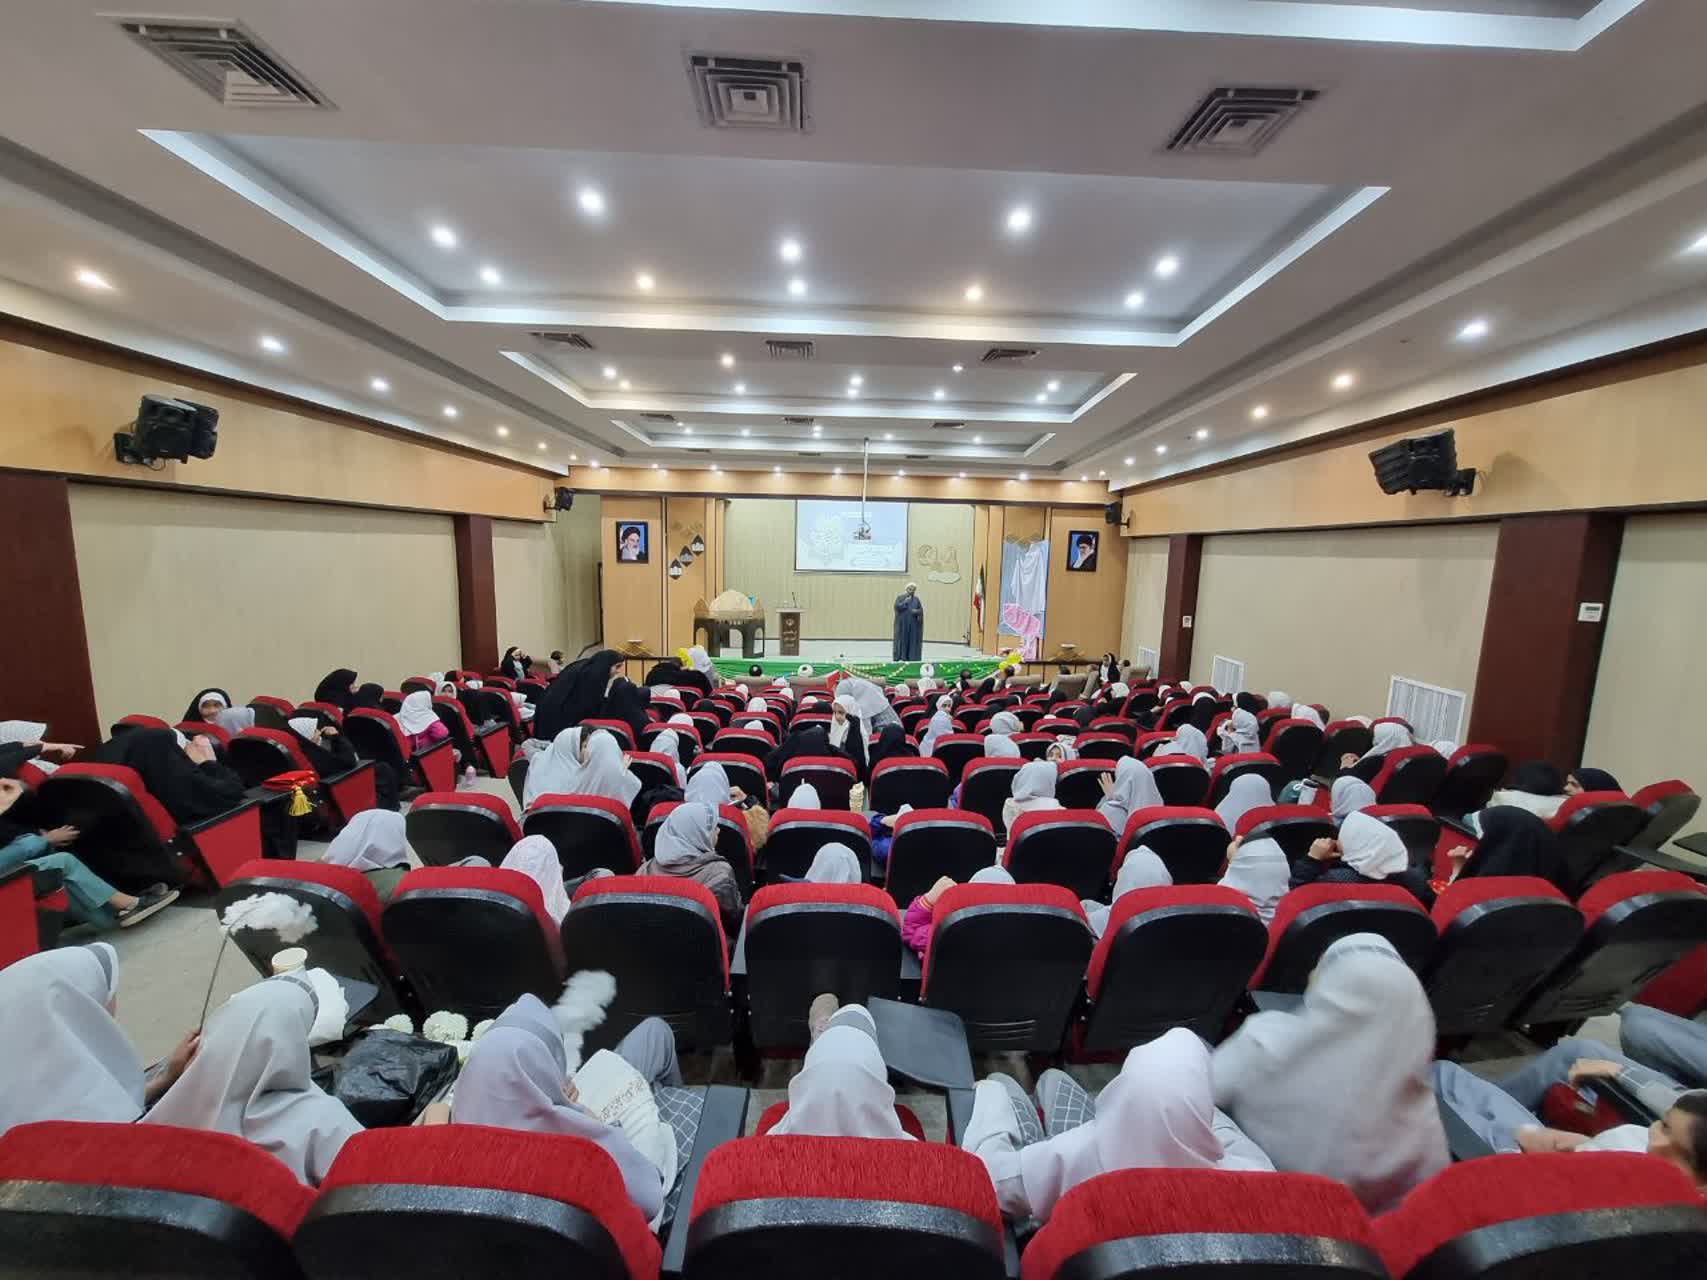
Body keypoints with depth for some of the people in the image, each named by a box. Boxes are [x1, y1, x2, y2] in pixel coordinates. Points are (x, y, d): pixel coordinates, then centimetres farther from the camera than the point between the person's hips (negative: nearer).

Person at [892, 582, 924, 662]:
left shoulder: (916, 599, 12)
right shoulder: (900, 597, 4)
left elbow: (921, 610, 6)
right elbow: (897, 607, -11)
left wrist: (916, 611, -15)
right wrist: (906, 602, -13)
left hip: (913, 624, 3)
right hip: (902, 623, -3)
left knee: (912, 640, 0)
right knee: (902, 639, -7)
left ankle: (911, 657, 3)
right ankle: (900, 657, -5)